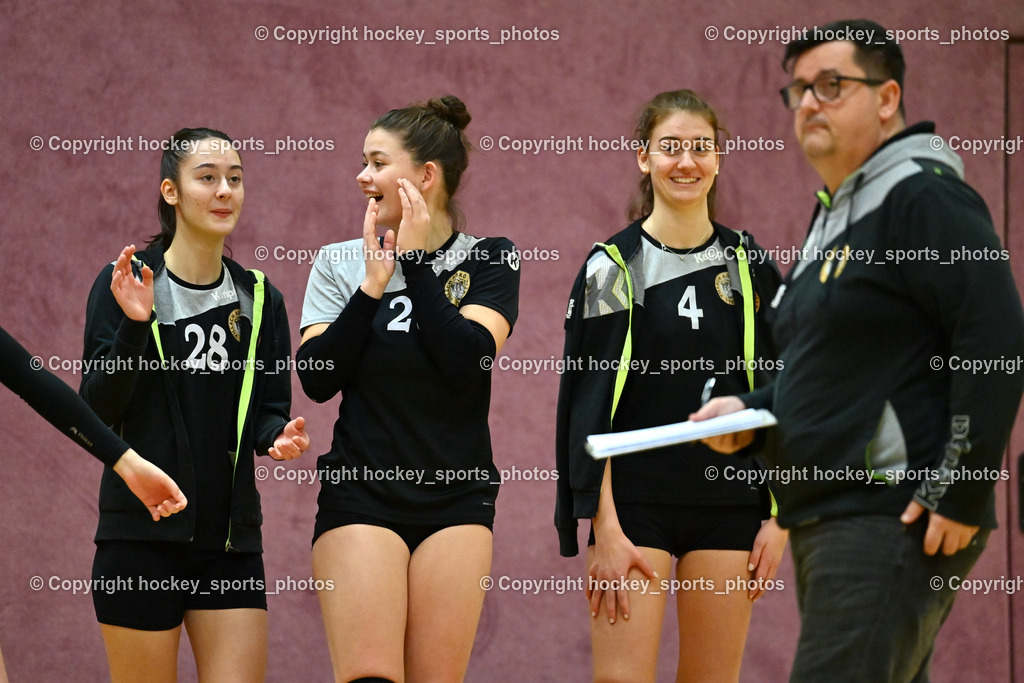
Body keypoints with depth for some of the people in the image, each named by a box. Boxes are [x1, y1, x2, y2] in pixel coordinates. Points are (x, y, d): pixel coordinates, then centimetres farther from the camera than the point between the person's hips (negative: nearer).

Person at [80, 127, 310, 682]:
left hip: (230, 535, 4)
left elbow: (270, 411, 14)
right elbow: (96, 414, -8)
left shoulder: (259, 298, 10)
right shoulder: (125, 283, -2)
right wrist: (133, 325, -21)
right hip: (141, 535, -4)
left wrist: (278, 437, -9)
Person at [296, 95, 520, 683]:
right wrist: (373, 284, -9)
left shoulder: (489, 260, 4)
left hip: (457, 500, 0)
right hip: (361, 496, 0)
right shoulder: (341, 264, 7)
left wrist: (416, 260, -9)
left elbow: (467, 361, -13)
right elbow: (316, 378, -4)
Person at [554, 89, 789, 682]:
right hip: (636, 505, -3)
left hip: (729, 509, 3)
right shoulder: (613, 267, -1)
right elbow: (590, 409, -4)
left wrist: (777, 518, 2)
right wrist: (606, 532, -11)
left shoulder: (751, 266, 8)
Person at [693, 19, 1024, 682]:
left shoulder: (924, 198, -10)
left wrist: (962, 491, -20)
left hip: (896, 520, -10)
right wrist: (752, 407, 13)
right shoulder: (833, 215, 21)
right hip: (830, 516, 10)